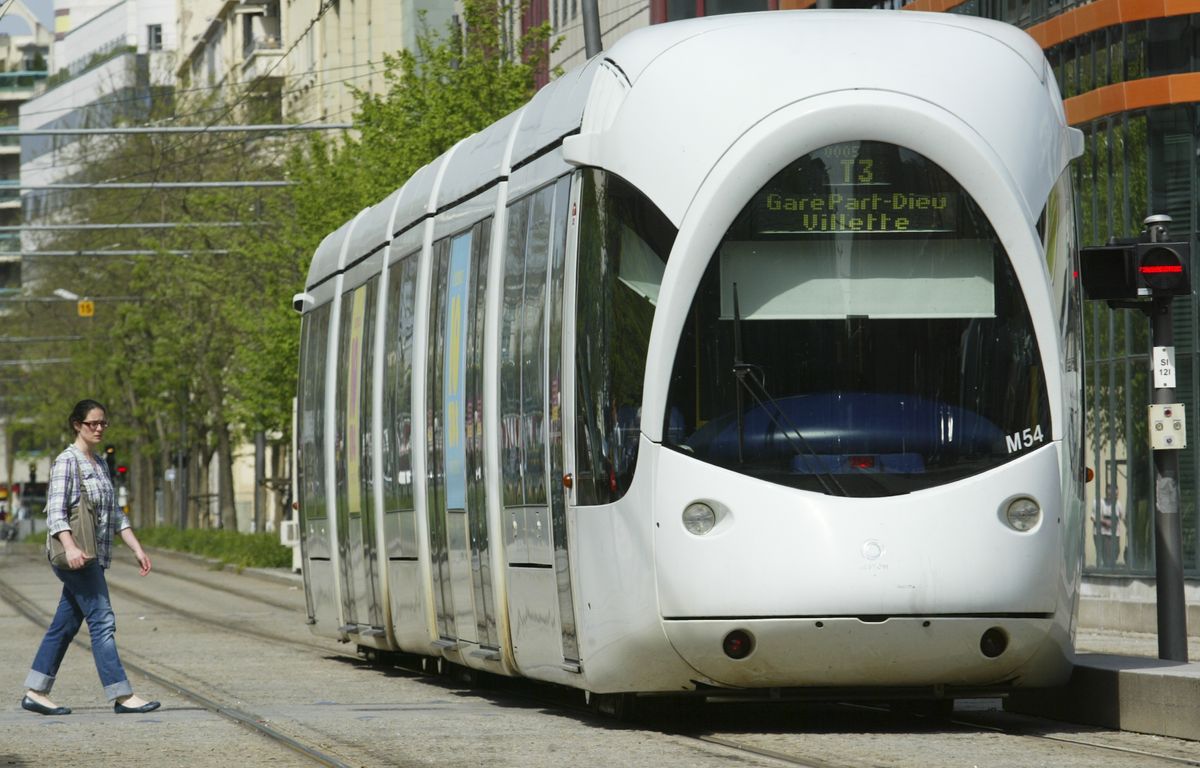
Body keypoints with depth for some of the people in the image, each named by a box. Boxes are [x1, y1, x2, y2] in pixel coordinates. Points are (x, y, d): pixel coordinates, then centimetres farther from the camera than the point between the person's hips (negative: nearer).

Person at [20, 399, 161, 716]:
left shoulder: (98, 465, 18)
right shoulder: (67, 461, -8)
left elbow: (116, 514, 23)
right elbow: (55, 511, -17)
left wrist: (137, 548, 15)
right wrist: (70, 547, -31)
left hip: (94, 557, 9)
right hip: (76, 558, -9)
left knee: (65, 625, 9)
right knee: (102, 621, -10)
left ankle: (35, 693, 13)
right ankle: (122, 696, -11)